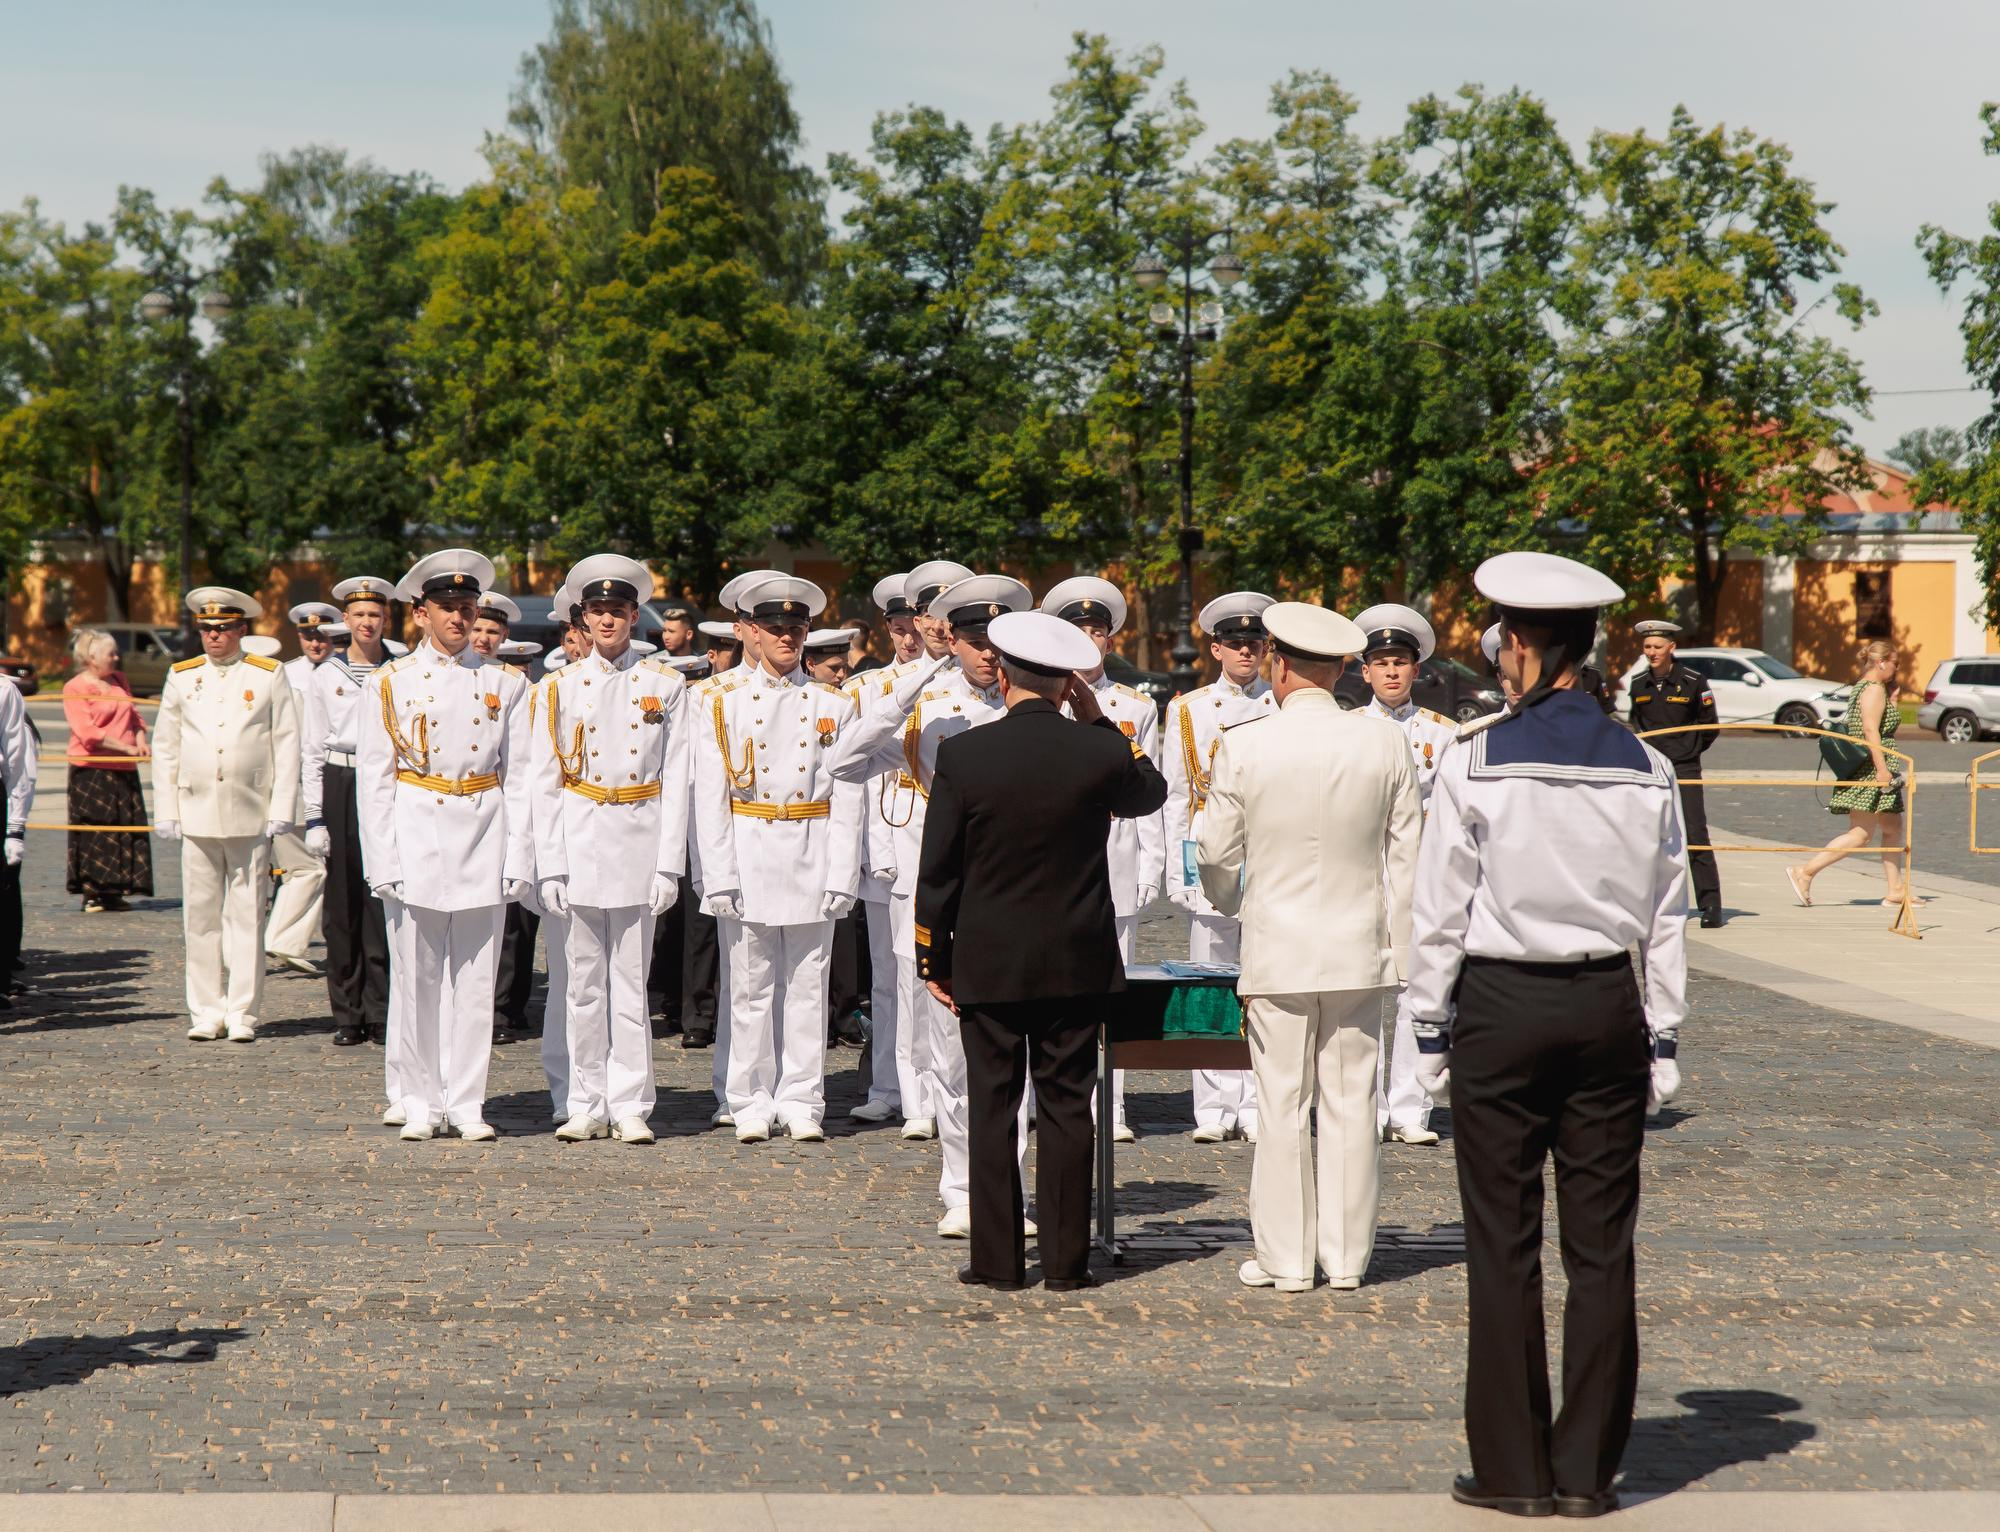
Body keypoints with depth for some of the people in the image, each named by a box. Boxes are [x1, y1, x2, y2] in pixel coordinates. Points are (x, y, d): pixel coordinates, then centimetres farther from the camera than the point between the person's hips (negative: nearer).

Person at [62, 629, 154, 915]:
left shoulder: (119, 681, 16)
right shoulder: (75, 688, -7)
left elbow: (134, 714, 22)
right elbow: (86, 731, -16)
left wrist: (141, 739, 1)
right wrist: (126, 747, -18)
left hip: (124, 770, 7)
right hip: (92, 771, -7)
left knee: (125, 828, 5)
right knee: (94, 834, -6)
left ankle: (113, 893, 11)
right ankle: (92, 895, -1)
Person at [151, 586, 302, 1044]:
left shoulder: (268, 677, 4)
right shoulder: (182, 677, 11)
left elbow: (286, 747, 3)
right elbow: (164, 749, 13)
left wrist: (281, 811, -4)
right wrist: (165, 813, 6)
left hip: (251, 817, -2)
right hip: (196, 815, 2)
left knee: (247, 916, 0)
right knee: (200, 917, 2)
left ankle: (242, 1013, 4)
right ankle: (206, 1012, 8)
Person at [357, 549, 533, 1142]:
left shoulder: (504, 684, 7)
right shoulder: (393, 683, 4)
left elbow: (519, 777, 6)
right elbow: (374, 777, 2)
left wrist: (518, 858, -1)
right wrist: (383, 862, -5)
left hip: (482, 838, 1)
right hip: (417, 838, -1)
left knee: (476, 979, 3)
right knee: (420, 980, 2)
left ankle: (466, 1103, 10)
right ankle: (422, 1103, 11)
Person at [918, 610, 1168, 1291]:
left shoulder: (962, 755, -10)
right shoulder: (1098, 751, -7)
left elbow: (937, 873, -5)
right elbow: (1151, 793, 17)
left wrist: (934, 964, 4)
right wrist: (1099, 721, 11)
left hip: (987, 965, -1)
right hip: (1078, 964, 1)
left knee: (992, 1108, 6)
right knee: (1067, 1107, 6)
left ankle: (997, 1260, 7)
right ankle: (1066, 1260, 7)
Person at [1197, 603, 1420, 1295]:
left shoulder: (1244, 746, -8)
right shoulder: (1385, 741, -1)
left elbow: (1216, 855, 0)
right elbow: (1405, 852, 4)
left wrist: (1228, 902, 22)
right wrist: (1398, 945, 12)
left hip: (1277, 950, -2)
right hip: (1359, 949, 2)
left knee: (1282, 1107, 4)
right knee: (1351, 1105, 8)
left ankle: (1285, 1259, 8)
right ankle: (1347, 1256, 13)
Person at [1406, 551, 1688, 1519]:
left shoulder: (1475, 765, -9)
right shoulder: (1645, 769, 1)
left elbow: (1440, 913, -6)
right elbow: (1667, 918, 4)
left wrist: (1432, 1030, 3)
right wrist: (1663, 1039, 11)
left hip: (1500, 1010, -3)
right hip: (1607, 1011, 3)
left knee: (1503, 1246, 4)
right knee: (1602, 1245, 8)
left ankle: (1512, 1469, 8)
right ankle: (1588, 1470, 12)